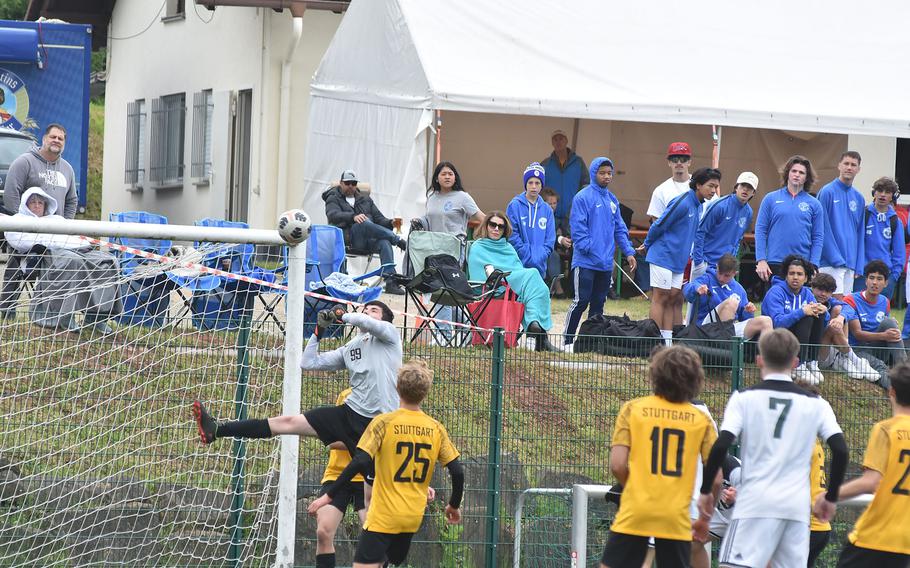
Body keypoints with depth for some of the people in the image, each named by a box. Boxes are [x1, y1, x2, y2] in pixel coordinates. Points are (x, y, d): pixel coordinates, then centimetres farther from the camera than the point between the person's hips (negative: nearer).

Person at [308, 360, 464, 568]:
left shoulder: (384, 422, -10)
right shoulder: (436, 429, 2)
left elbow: (359, 463, -19)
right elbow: (457, 472, 2)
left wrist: (328, 496, -13)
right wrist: (454, 506, 19)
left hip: (384, 514, -5)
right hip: (413, 518, 5)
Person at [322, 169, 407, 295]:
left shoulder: (365, 199, 29)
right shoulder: (334, 198, 15)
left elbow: (378, 218, 23)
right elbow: (333, 215, -7)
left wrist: (391, 223, -1)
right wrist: (353, 217, -26)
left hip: (369, 240, 4)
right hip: (347, 237, -4)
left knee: (384, 242, -30)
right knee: (365, 223, -35)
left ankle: (391, 282, -42)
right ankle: (399, 241, -28)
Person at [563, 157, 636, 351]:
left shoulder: (612, 200, 14)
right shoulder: (583, 198, -7)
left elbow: (619, 228, 17)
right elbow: (578, 227, -12)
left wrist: (628, 251, 7)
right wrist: (589, 248, -18)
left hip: (606, 263, 7)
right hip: (585, 262, -7)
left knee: (598, 303, 10)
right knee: (581, 301, -9)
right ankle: (567, 340, -2)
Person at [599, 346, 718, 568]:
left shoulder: (632, 409, 1)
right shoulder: (701, 420, 4)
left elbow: (617, 465, -6)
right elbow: (715, 477, 2)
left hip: (634, 512, -1)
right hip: (676, 517, 1)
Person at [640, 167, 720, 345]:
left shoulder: (698, 206, 10)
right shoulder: (682, 203, -18)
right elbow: (659, 225, -13)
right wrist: (647, 245, 2)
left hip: (679, 260, 8)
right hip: (663, 256, -8)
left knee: (674, 299, 6)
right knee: (661, 298, -6)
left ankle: (668, 341, 8)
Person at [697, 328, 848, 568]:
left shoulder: (744, 398, 2)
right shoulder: (816, 404, 9)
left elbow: (721, 447, -7)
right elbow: (841, 451, 2)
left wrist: (706, 490, 4)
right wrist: (830, 498, 14)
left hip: (756, 503, -3)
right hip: (798, 506, 3)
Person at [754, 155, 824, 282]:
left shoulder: (814, 204, 7)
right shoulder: (771, 199, 6)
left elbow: (818, 238, 6)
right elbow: (760, 230, 3)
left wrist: (813, 266, -5)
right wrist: (761, 260, -6)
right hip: (774, 263, 0)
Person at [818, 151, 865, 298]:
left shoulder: (859, 198, 14)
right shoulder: (827, 192, -6)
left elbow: (860, 234, 16)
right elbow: (823, 229, -10)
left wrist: (859, 264, 8)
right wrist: (836, 258, -15)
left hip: (850, 263, 6)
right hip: (831, 262, -6)